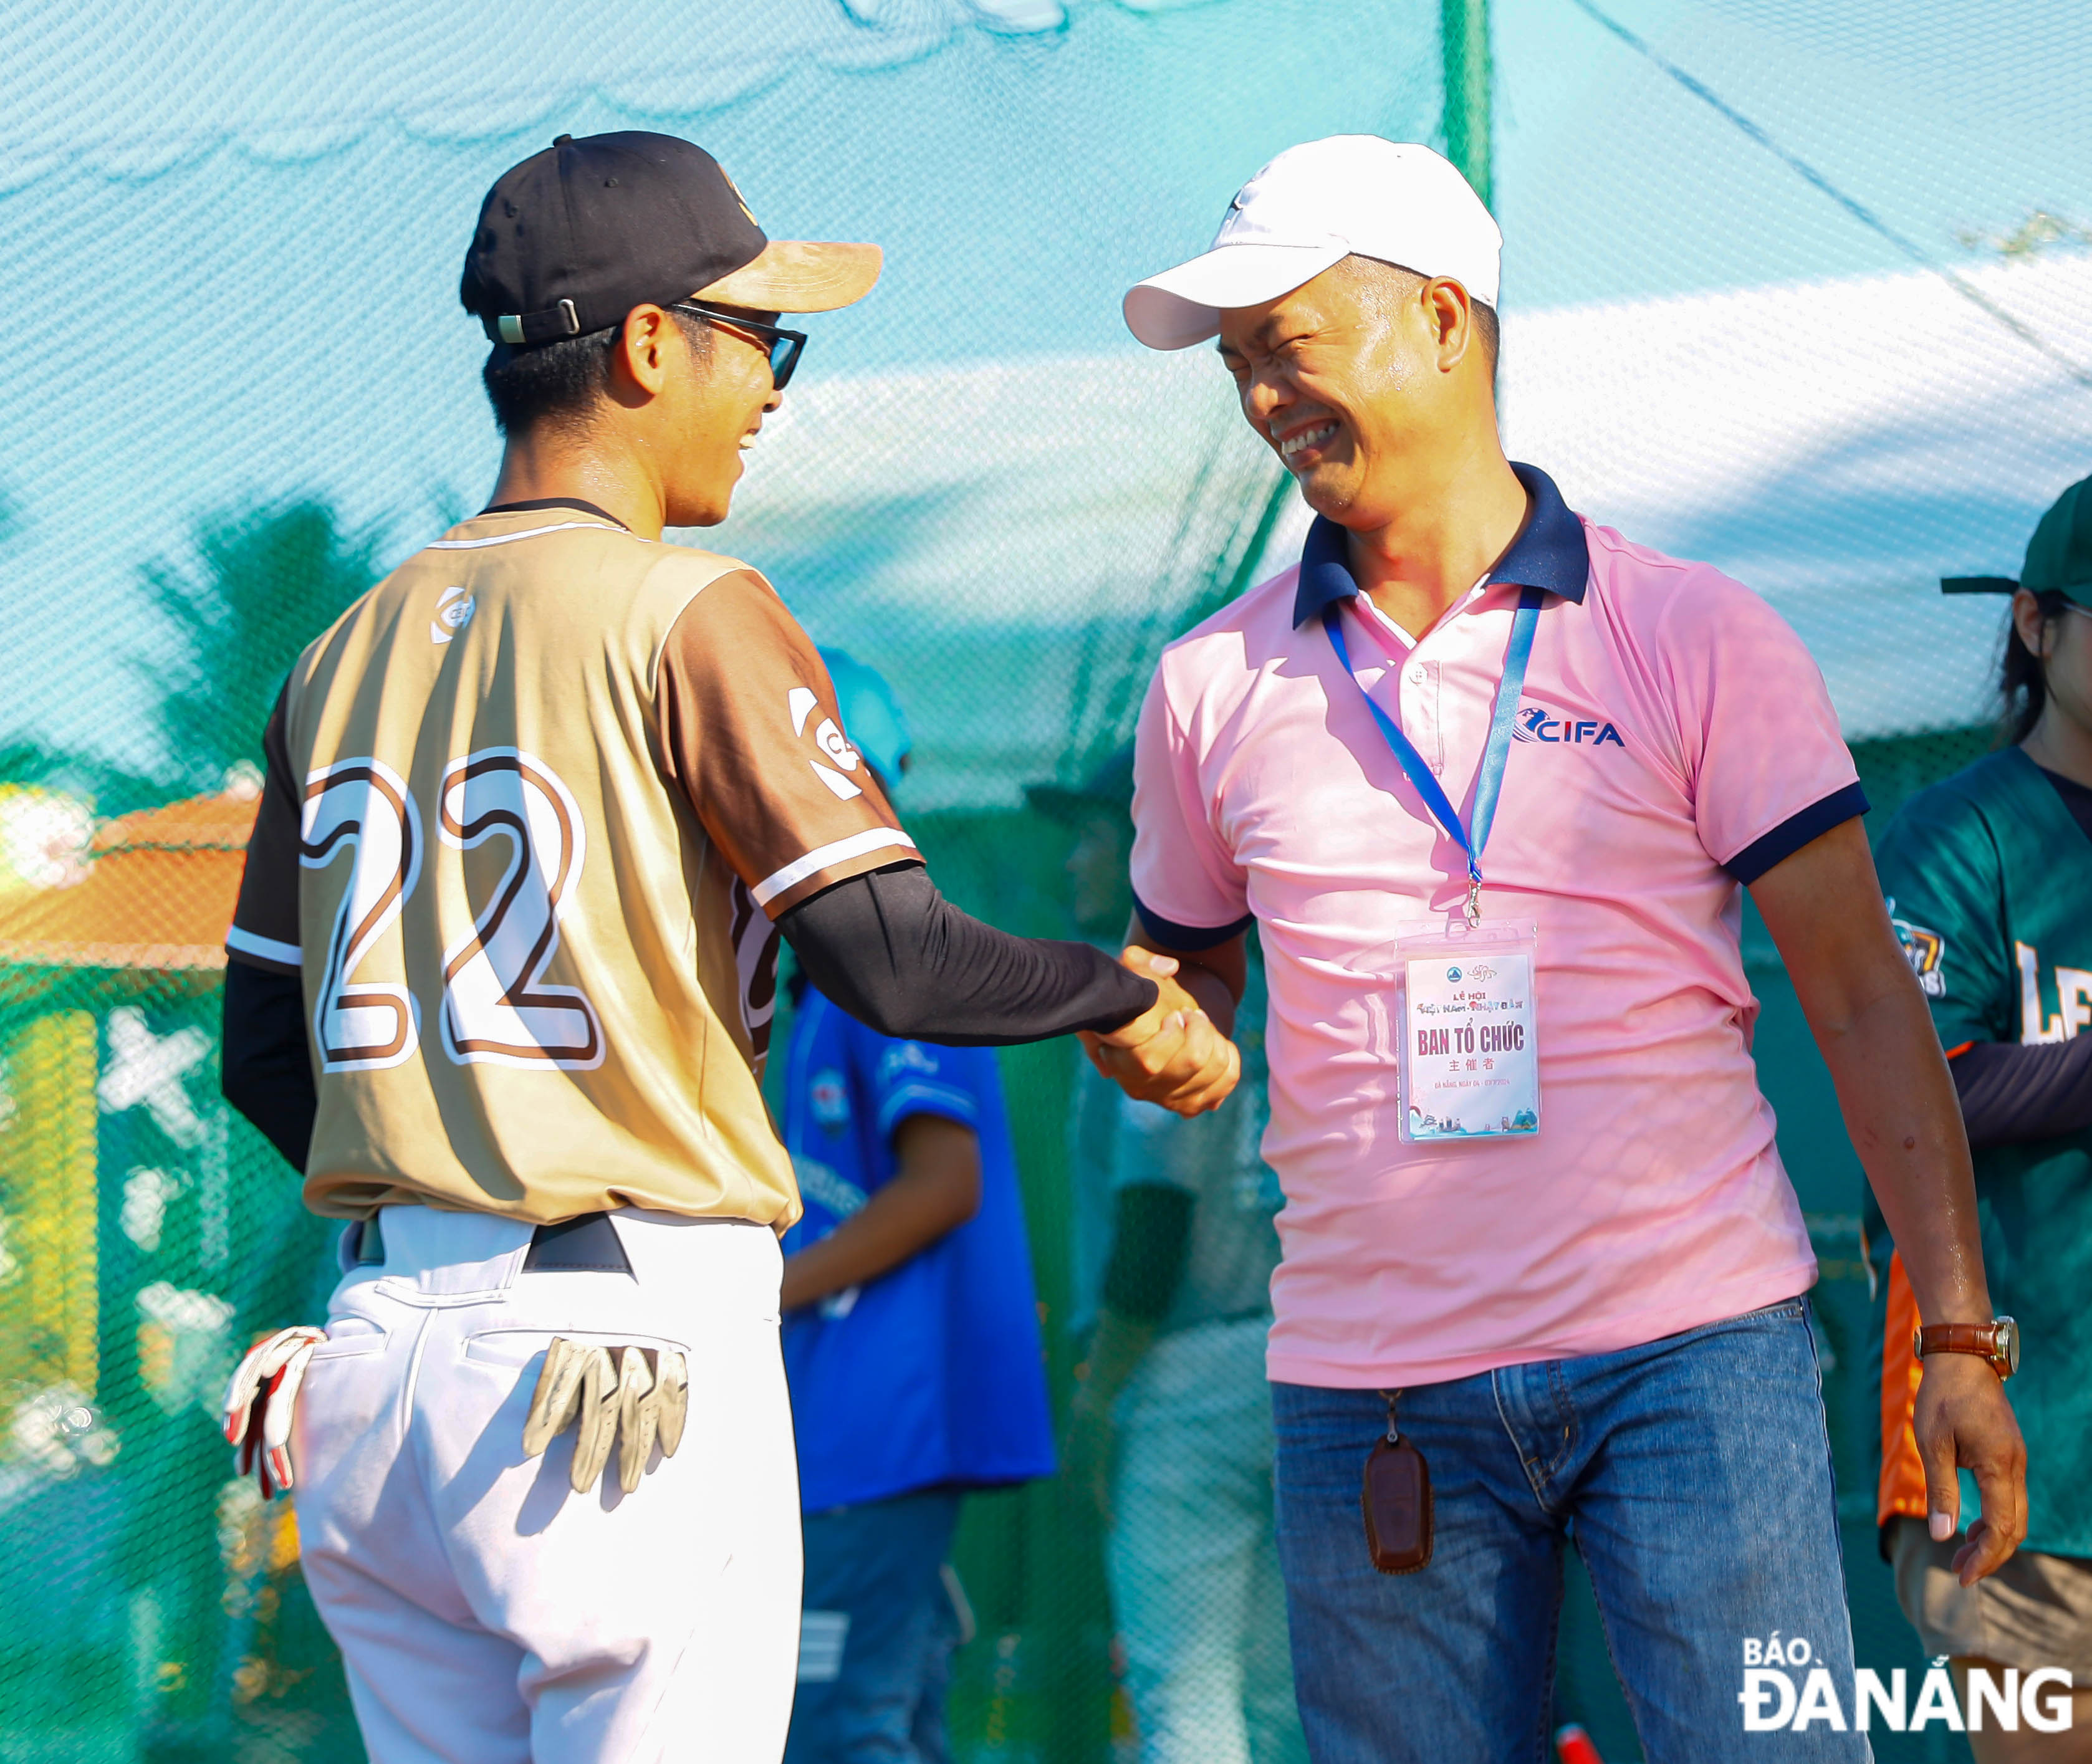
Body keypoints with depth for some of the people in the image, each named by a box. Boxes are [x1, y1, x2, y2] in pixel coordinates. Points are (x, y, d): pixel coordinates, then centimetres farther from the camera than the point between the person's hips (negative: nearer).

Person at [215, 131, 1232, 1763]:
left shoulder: (345, 654, 13)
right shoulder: (686, 614, -7)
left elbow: (264, 1054, 17)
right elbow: (891, 958, -15)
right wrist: (1125, 1000, 2)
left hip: (381, 1347, 7)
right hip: (642, 1357, -7)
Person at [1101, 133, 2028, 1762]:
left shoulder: (1694, 639, 1)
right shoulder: (1212, 687, 10)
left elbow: (1861, 997, -1)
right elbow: (1186, 973, 22)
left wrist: (1957, 1335, -9)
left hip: (1693, 1350, -3)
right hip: (1373, 1379, 3)